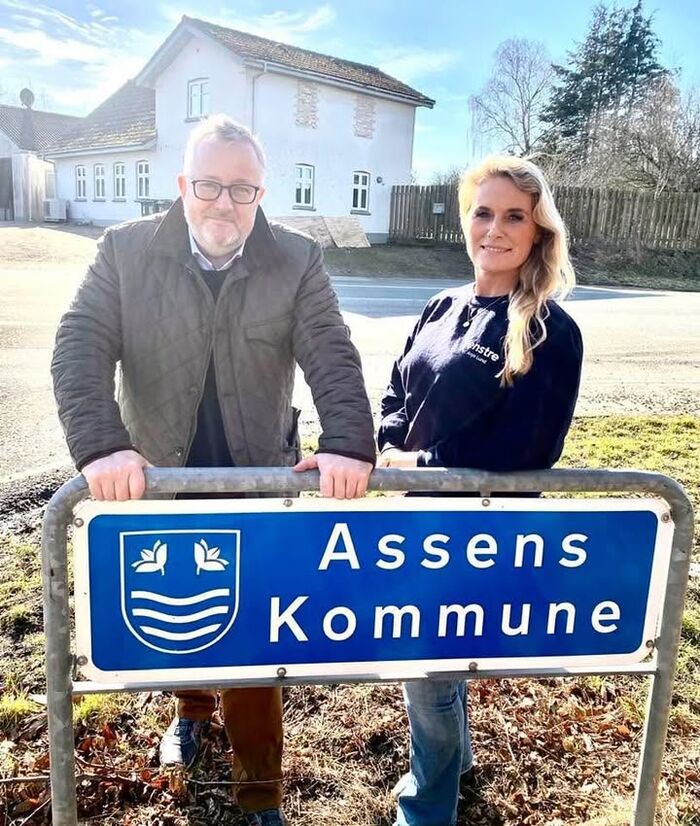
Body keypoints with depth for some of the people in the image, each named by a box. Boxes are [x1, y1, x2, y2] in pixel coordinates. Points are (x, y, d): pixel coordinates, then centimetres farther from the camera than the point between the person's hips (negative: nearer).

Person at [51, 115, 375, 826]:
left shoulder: (297, 261, -8)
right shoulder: (126, 250, -8)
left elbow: (332, 358, -16)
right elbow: (80, 349, -15)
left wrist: (348, 444, -33)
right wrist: (102, 445, -32)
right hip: (158, 481, 2)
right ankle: (192, 706, 57)